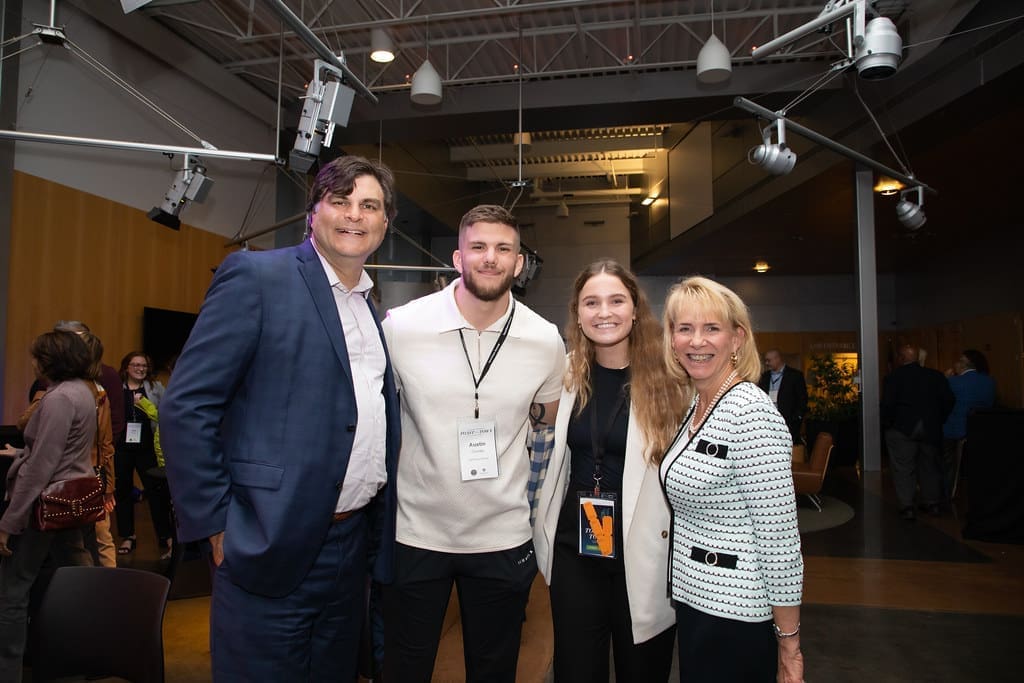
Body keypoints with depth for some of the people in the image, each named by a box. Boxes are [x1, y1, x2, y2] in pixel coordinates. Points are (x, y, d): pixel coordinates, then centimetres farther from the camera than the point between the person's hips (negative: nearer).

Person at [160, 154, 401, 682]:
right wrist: (216, 524, -12)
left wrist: (377, 532, 8)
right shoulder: (257, 276, -9)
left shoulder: (373, 307, 11)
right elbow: (184, 407, -12)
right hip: (273, 546, -6)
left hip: (353, 545, 7)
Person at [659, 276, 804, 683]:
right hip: (695, 600, 8)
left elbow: (781, 538, -21)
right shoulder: (697, 406, 5)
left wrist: (789, 647, -16)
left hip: (734, 617, -8)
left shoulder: (749, 413, -22)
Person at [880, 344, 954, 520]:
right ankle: (932, 503, 25)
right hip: (931, 430, 4)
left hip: (902, 429, -4)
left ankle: (907, 507, 1)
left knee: (903, 468, 2)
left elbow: (887, 404, -14)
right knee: (929, 466, 17)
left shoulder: (893, 377, -8)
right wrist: (939, 421, 11)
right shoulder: (935, 376, 3)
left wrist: (886, 424, -2)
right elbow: (949, 401, 1)